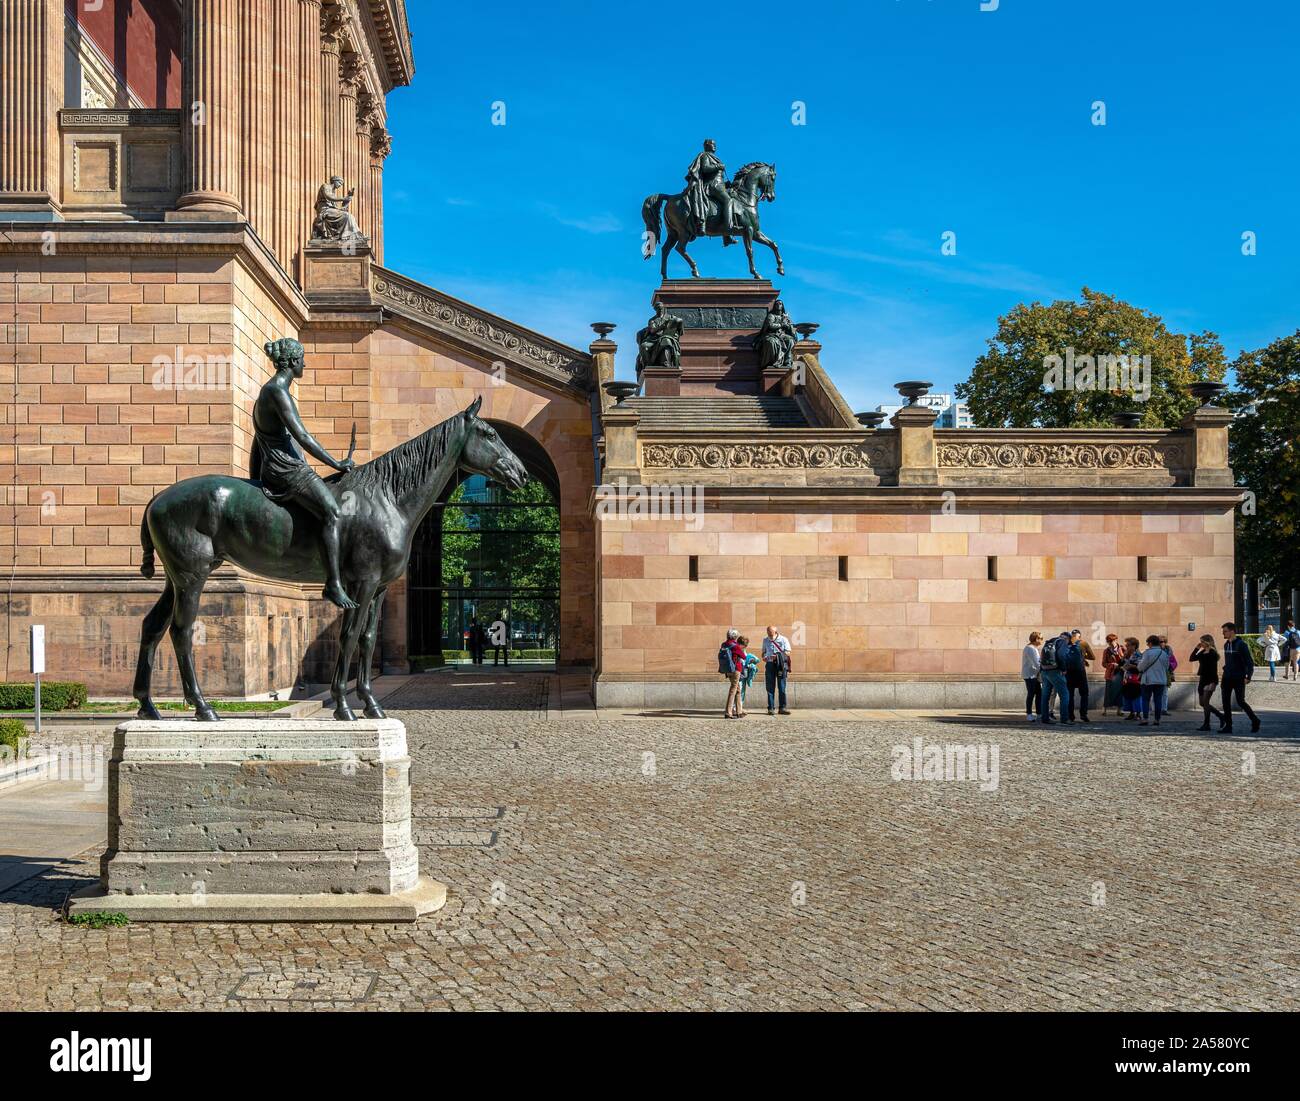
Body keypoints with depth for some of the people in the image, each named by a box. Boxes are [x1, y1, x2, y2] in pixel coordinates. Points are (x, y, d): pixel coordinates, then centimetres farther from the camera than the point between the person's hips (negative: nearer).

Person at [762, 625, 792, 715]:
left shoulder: (784, 640, 1)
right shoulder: (765, 640, 12)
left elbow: (788, 653, -2)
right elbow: (764, 651, 22)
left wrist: (777, 656, -16)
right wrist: (764, 657, -1)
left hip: (781, 665, -2)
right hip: (770, 664, 2)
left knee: (782, 687, -2)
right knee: (770, 688, 0)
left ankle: (783, 707, 3)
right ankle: (771, 708, 3)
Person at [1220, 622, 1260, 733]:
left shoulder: (1241, 644, -10)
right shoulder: (1226, 645, 12)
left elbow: (1250, 661, -12)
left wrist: (1248, 677, -20)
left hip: (1238, 678, -7)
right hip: (1227, 678, 7)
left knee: (1240, 701, -4)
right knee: (1226, 702, 1)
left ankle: (1255, 721, 15)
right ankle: (1228, 726, 5)